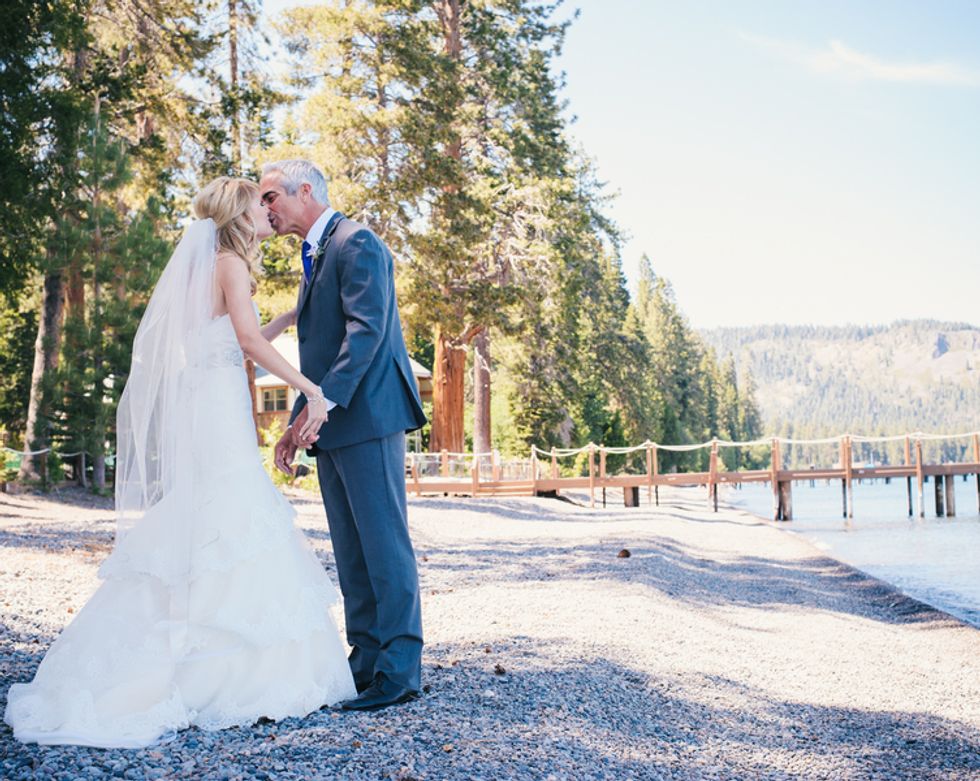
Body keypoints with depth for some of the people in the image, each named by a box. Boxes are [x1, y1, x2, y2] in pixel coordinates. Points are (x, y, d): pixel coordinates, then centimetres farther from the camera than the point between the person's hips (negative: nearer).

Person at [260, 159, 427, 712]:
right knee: (351, 551, 10)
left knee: (385, 544, -6)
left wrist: (323, 401, -25)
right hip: (333, 425, 10)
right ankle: (365, 662, 17)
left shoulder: (356, 243, -7)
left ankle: (399, 672, 0)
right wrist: (297, 423, 18)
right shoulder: (315, 257, 23)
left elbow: (366, 329, -19)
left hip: (366, 416, -10)